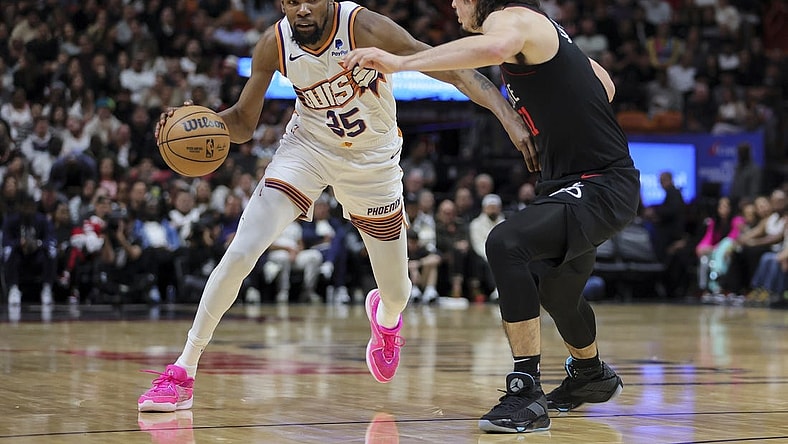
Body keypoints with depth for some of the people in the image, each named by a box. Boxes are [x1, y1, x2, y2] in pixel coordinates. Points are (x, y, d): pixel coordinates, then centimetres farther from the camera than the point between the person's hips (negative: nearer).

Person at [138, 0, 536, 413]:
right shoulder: (274, 43, -18)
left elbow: (451, 67, -36)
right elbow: (242, 123, -6)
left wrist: (507, 115, -50)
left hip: (373, 161, -1)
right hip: (308, 148, 1)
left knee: (396, 293, 11)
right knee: (240, 253, -18)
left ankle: (385, 317, 52)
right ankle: (183, 371, -6)